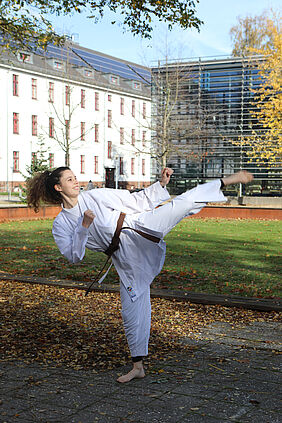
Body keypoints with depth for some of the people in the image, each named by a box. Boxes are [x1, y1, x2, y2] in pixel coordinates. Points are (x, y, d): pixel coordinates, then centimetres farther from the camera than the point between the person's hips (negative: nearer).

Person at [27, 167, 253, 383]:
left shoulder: (96, 196, 10)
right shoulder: (61, 225, 9)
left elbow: (135, 200, 13)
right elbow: (74, 256, -3)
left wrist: (160, 184, 4)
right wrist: (83, 226, -13)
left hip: (138, 227, 0)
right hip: (126, 257, 1)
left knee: (182, 203, -22)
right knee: (132, 311, 2)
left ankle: (226, 181, -17)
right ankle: (138, 367, 16)